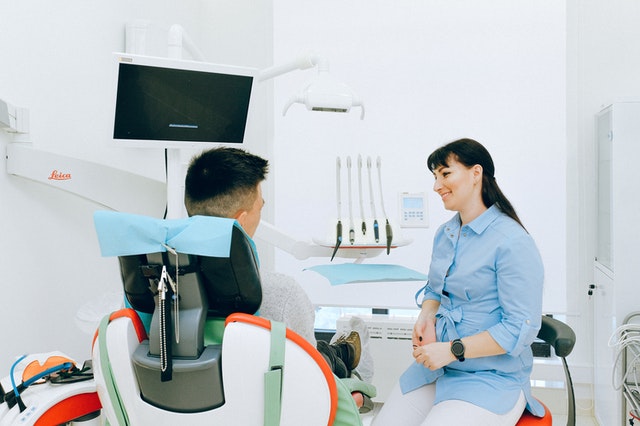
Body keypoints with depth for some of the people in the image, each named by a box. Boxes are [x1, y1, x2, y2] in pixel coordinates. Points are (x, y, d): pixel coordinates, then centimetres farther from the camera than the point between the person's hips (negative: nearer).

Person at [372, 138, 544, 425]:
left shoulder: (513, 242, -16)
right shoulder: (444, 234, 9)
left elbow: (522, 328, -18)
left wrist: (453, 350, -20)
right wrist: (427, 316, -2)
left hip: (492, 378, -7)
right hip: (436, 367, 7)